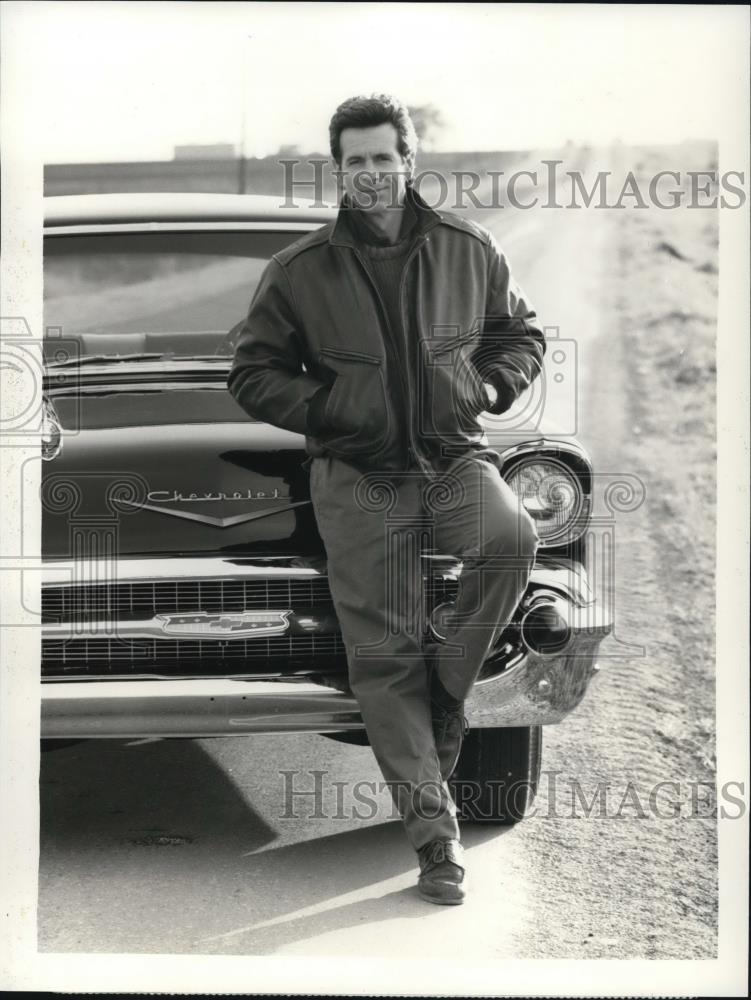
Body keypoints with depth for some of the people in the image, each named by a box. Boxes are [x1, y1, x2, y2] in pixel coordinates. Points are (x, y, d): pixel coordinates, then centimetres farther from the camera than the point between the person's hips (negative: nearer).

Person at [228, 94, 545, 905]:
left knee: (511, 539, -33)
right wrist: (323, 408, -9)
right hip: (358, 479, -1)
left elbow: (521, 334, 18)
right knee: (383, 655, -3)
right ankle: (434, 832, 6)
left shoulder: (467, 250, 5)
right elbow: (253, 373, 7)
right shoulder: (300, 270, 1)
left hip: (454, 456, 1)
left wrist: (487, 387, -2)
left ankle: (447, 682, -7)